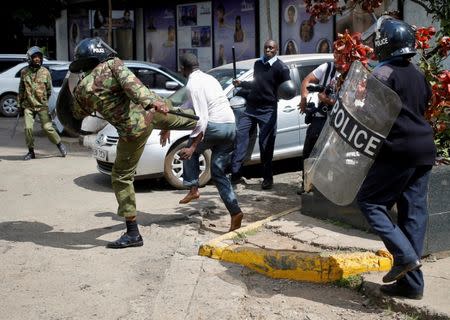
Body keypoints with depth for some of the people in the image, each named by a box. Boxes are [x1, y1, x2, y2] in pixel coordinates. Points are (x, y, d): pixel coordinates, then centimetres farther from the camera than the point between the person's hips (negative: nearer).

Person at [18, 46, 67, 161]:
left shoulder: (45, 72, -1)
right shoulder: (24, 72, 4)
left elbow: (49, 89, 9)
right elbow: (21, 90, 13)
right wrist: (20, 103, 13)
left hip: (42, 105, -1)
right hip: (28, 106, 2)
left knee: (47, 127, -7)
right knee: (28, 128, -5)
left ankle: (60, 144, 14)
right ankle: (31, 152, 9)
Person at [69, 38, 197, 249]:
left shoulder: (82, 89, -2)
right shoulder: (113, 64, -4)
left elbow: (78, 115, 17)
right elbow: (130, 83, -23)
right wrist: (153, 102, -35)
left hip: (134, 130, -2)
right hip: (149, 112, 2)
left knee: (121, 178, 10)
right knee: (176, 117, 38)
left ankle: (133, 234, 8)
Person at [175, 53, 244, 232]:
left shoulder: (193, 84, -7)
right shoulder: (209, 78, 21)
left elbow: (202, 118, -16)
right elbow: (191, 106, 32)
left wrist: (192, 146, -16)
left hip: (215, 126, -8)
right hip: (231, 126, 8)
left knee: (190, 152, 21)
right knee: (218, 172, 11)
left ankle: (193, 188, 8)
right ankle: (235, 212, 1)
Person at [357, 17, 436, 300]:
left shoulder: (385, 73, -9)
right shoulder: (417, 74, 16)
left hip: (400, 150, -8)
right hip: (424, 150, 8)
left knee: (369, 200, 4)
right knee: (414, 213, 7)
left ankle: (405, 255, -9)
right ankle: (411, 282, 9)